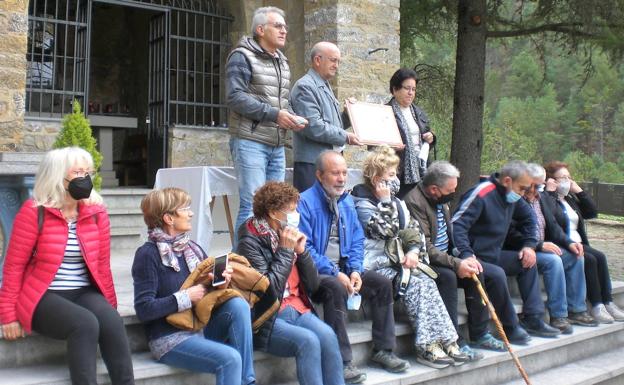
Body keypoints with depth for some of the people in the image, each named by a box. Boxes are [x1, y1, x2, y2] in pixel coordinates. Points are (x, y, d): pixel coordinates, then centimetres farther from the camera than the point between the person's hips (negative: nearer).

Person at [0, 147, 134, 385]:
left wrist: (109, 304, 12)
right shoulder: (34, 212, -9)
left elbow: (102, 264, 10)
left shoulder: (97, 212, 3)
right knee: (86, 324, -33)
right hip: (43, 297, -4)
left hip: (85, 293, 4)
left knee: (112, 322, -28)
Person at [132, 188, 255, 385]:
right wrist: (186, 297, -16)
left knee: (238, 304, -20)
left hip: (201, 328, 6)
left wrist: (220, 284, -9)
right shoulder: (147, 254, -11)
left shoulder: (193, 248, 9)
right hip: (169, 338, -6)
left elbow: (209, 289, 13)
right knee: (230, 359, -27)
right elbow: (144, 310, -17)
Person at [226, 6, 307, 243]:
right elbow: (235, 97, -16)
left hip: (277, 146, 8)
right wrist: (273, 114, -19)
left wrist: (292, 117, 3)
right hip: (250, 142, -7)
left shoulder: (282, 62, 19)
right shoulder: (242, 56, -5)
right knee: (252, 205, -9)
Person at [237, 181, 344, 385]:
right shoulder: (250, 242, -10)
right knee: (308, 341, -29)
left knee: (327, 336, -22)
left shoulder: (289, 237, 9)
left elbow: (312, 286, 10)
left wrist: (301, 251, -3)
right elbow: (269, 291, -20)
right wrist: (285, 251, -14)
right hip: (266, 319, -6)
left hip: (298, 309, 6)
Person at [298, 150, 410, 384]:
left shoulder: (346, 201, 11)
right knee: (336, 288, -35)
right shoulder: (305, 202, -13)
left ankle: (382, 351, 4)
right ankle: (342, 362, -29)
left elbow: (357, 240, 11)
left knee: (382, 283, -6)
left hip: (343, 268, 8)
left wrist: (355, 270, -7)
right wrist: (334, 273, -22)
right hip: (316, 272, -7)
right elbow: (304, 247, -18)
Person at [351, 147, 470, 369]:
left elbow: (414, 229, 13)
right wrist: (385, 201, -12)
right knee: (415, 283, -26)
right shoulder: (362, 203, -5)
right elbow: (386, 231, -18)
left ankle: (445, 341, -23)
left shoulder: (396, 201, 19)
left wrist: (414, 250, -7)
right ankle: (427, 345, -24)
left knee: (426, 281, -21)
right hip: (377, 264, -6)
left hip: (398, 261, 6)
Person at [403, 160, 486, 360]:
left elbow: (452, 232, 13)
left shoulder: (441, 199, 8)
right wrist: (456, 264, -26)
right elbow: (424, 247, -24)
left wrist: (466, 258, -4)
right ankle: (454, 340, -26)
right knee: (447, 276, -31)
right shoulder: (414, 202, -20)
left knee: (475, 271, -6)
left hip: (445, 258, 9)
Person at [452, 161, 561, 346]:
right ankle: (511, 327, -14)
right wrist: (466, 255, -40)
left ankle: (533, 320, 9)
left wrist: (529, 245, 13)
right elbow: (457, 225, -29)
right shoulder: (481, 195, -21)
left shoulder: (511, 196, 8)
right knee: (497, 274, -33)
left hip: (493, 254, 10)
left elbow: (528, 217, 26)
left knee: (528, 262, 9)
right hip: (474, 258, -10)